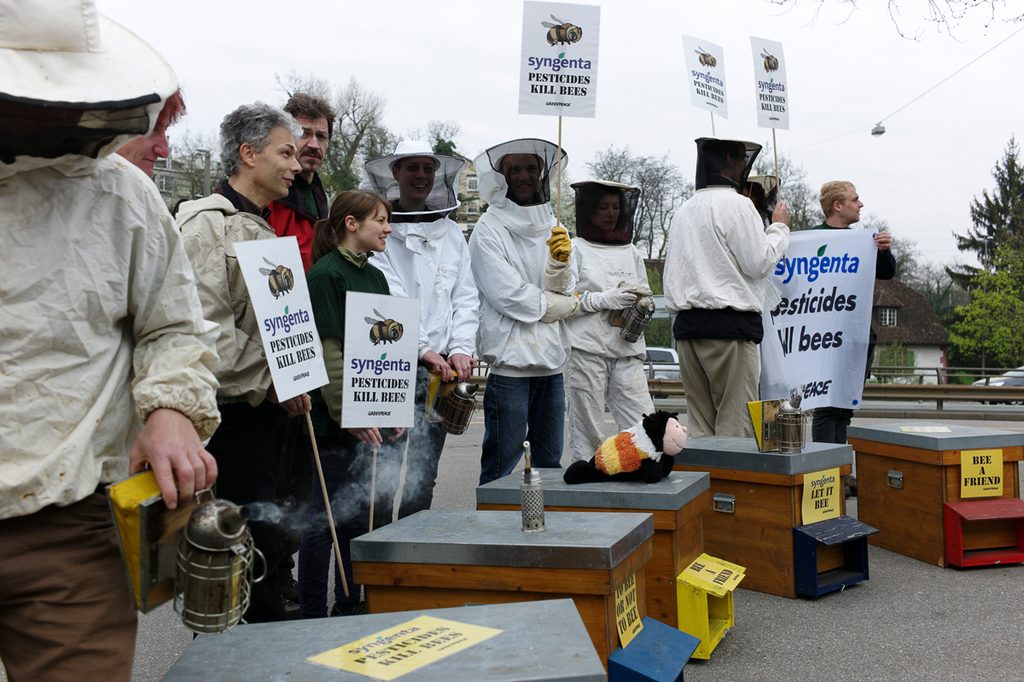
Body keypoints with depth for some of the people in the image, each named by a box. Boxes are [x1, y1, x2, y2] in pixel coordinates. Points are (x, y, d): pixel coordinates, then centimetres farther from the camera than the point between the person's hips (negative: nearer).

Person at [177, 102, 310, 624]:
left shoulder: (262, 229, 19)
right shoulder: (209, 224, -12)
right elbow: (205, 328, -22)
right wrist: (268, 384, -16)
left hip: (267, 409, 10)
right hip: (231, 414, -9)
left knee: (266, 540, 16)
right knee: (254, 547, -5)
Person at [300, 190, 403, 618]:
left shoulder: (375, 276, 15)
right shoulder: (325, 274, -9)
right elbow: (328, 353, -15)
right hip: (337, 422, -8)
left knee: (372, 512, 12)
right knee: (329, 515, 1)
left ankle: (350, 605, 26)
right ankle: (311, 611, 15)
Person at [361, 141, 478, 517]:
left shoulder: (451, 233, 17)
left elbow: (466, 298, 13)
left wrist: (461, 349, -2)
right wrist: (423, 350, -15)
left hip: (439, 371, 3)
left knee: (418, 485, 0)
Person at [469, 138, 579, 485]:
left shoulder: (549, 226, 14)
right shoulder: (489, 230, -5)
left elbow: (559, 292, 8)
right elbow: (509, 296, -14)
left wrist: (559, 263, -13)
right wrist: (568, 305, -1)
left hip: (551, 359, 6)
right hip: (510, 361, -6)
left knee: (550, 463, 14)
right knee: (502, 465, -3)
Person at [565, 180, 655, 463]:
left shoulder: (630, 251, 19)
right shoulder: (575, 249, 4)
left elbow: (645, 295, 24)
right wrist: (604, 299, -13)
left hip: (627, 349, 4)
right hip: (587, 349, -4)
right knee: (587, 432, -2)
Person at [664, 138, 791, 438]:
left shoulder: (684, 210, 18)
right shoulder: (736, 204, -6)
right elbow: (759, 262, -6)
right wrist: (779, 227, 7)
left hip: (687, 323, 8)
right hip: (730, 323, -7)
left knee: (699, 426, 8)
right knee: (736, 426, -6)